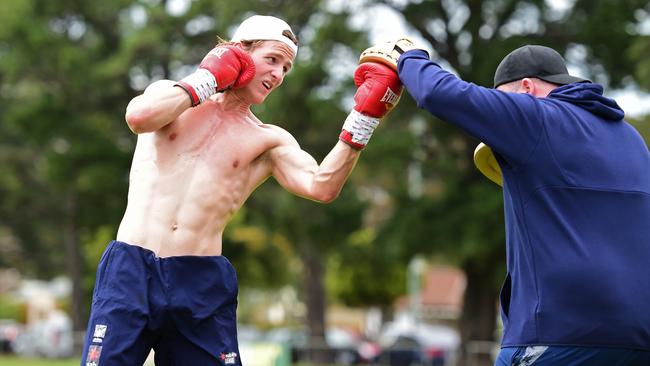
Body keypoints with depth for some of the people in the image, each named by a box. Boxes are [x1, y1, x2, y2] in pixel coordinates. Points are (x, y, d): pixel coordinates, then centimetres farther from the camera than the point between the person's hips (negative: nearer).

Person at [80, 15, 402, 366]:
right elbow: (138, 116, -14)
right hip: (131, 269, -1)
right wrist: (208, 79, -2)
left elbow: (321, 187, -8)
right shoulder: (172, 95, 10)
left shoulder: (268, 141, 9)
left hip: (203, 284, 2)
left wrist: (364, 116, -14)